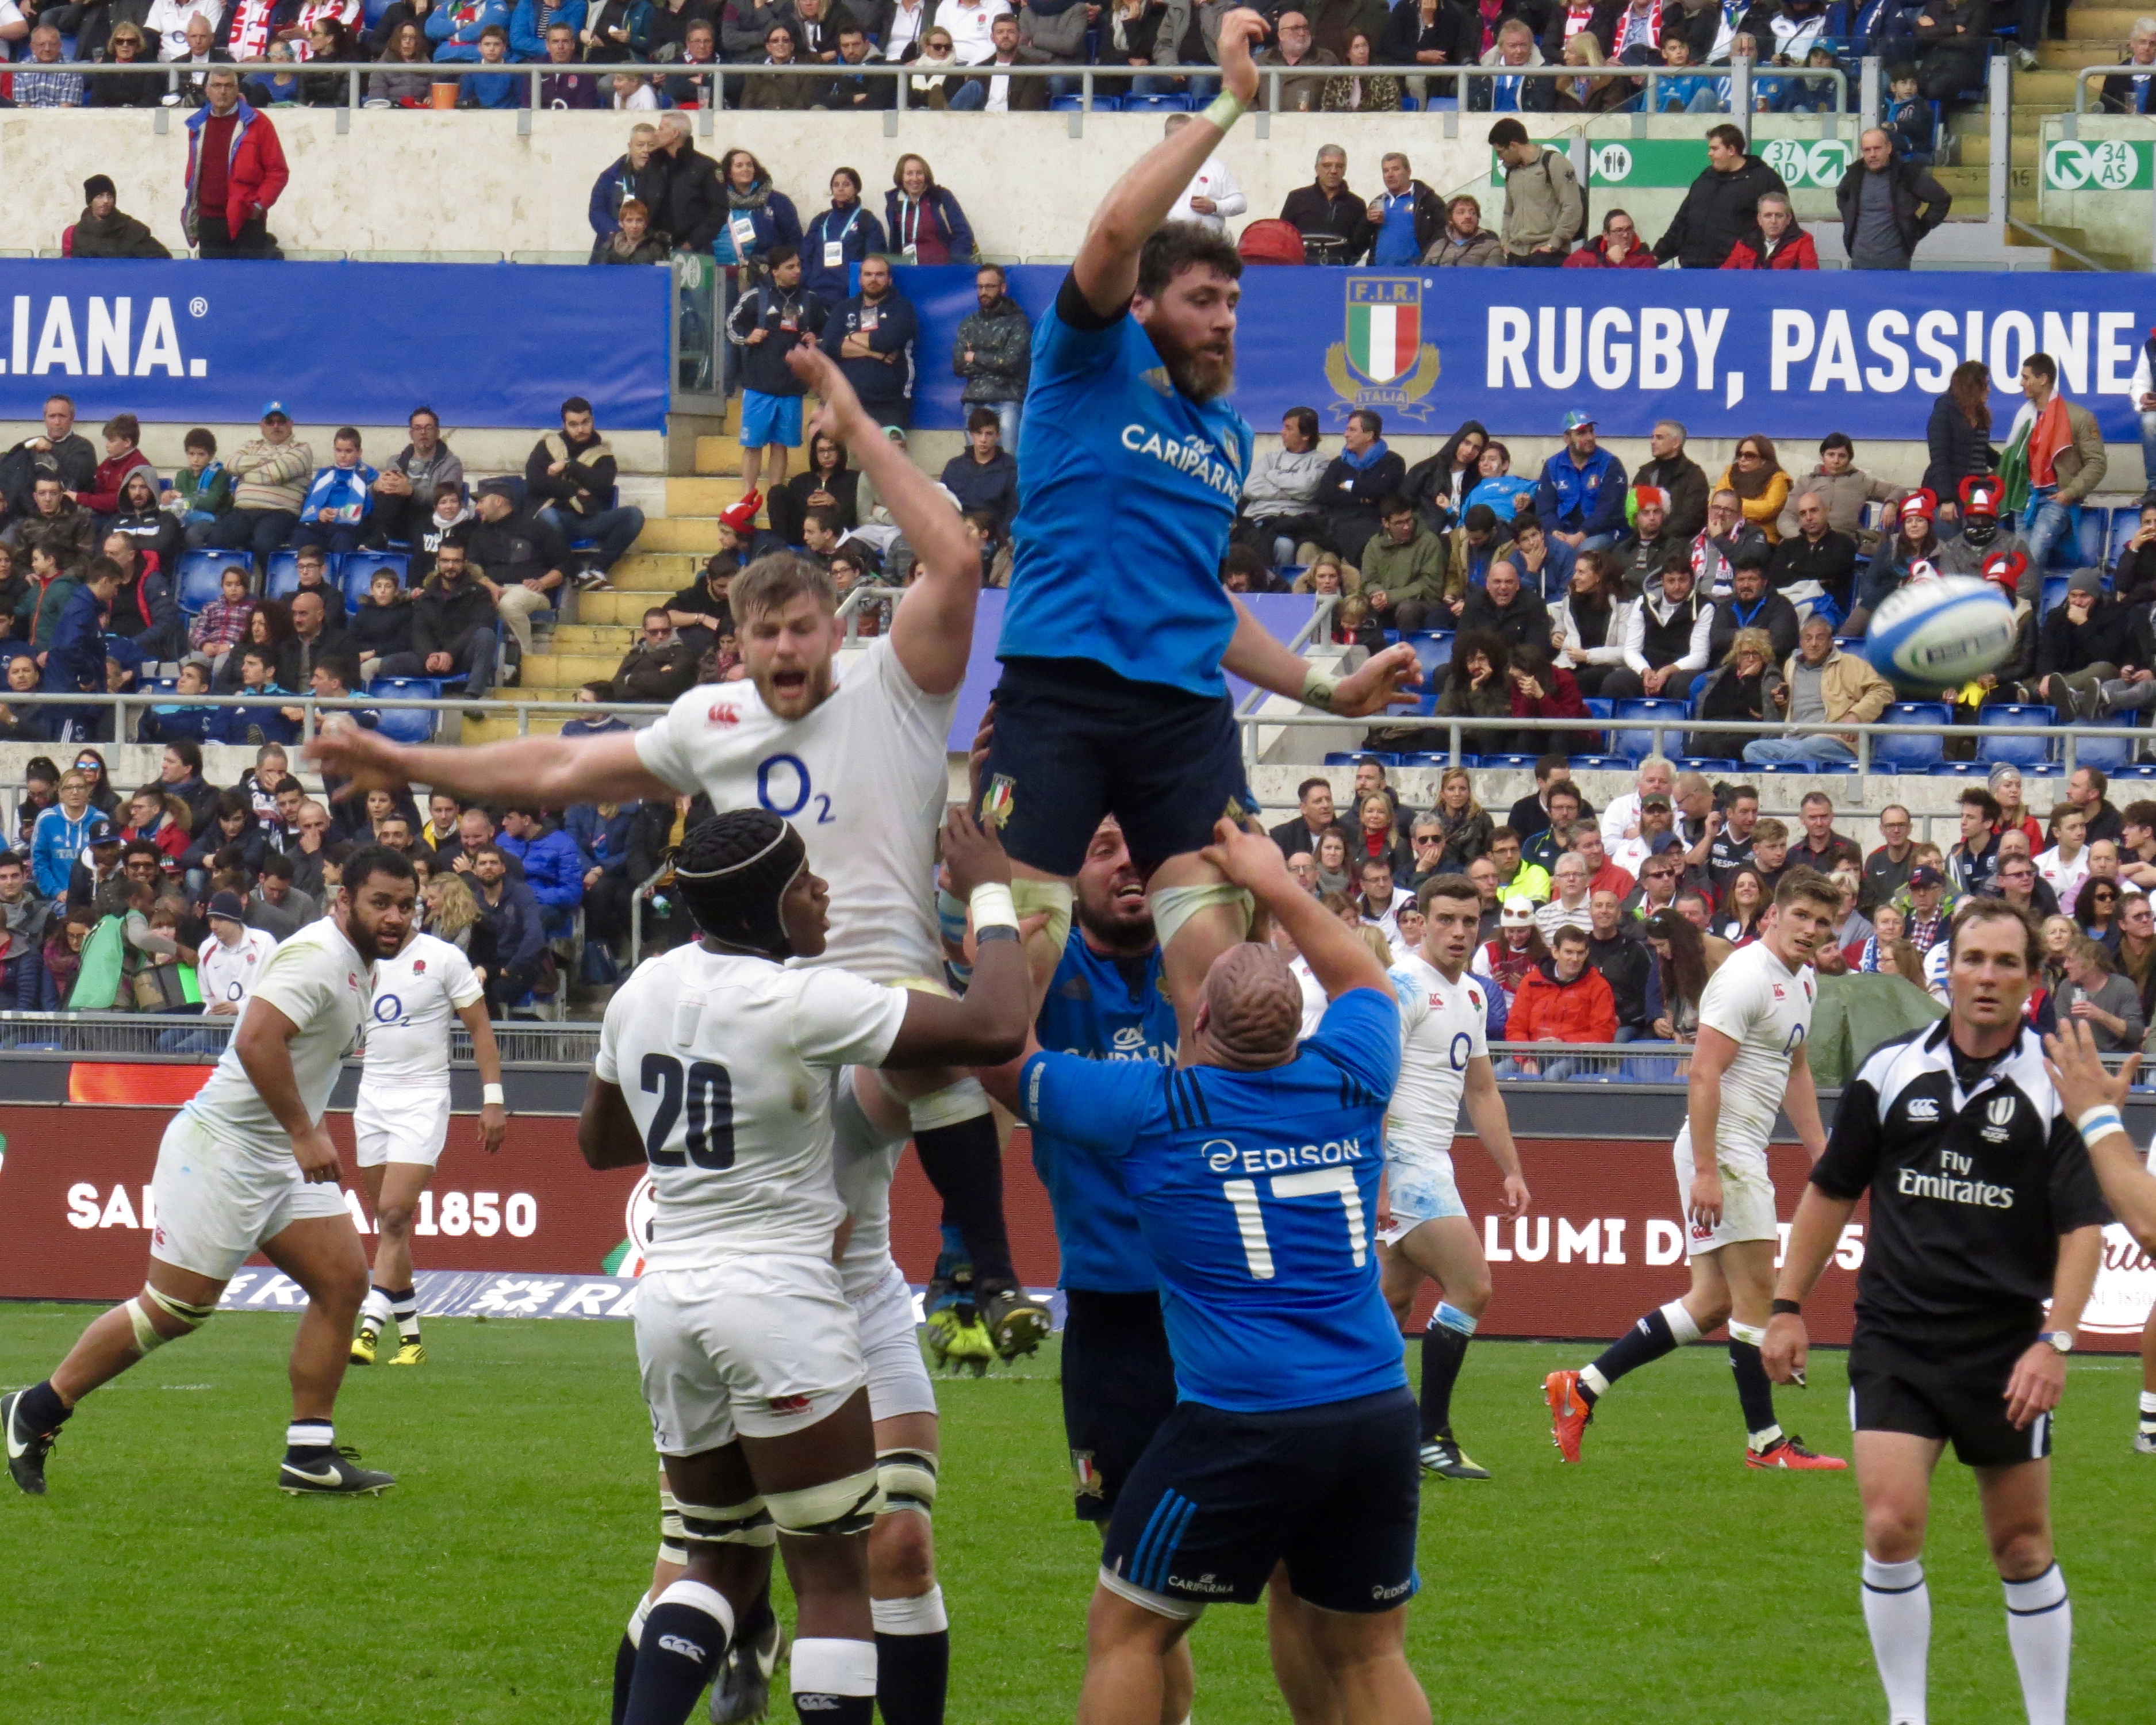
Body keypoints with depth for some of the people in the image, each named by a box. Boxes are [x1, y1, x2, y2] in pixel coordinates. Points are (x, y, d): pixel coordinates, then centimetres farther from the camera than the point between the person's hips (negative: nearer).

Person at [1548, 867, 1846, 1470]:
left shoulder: (1802, 982, 14)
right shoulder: (1746, 977, -16)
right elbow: (1704, 1074, -21)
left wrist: (1820, 1154, 22)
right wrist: (1705, 1171, -24)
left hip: (1746, 1155, 10)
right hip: (1722, 1150, -10)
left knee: (1711, 1305, 9)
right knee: (1755, 1294, -5)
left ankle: (1582, 1388, 12)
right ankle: (1765, 1441, 2)